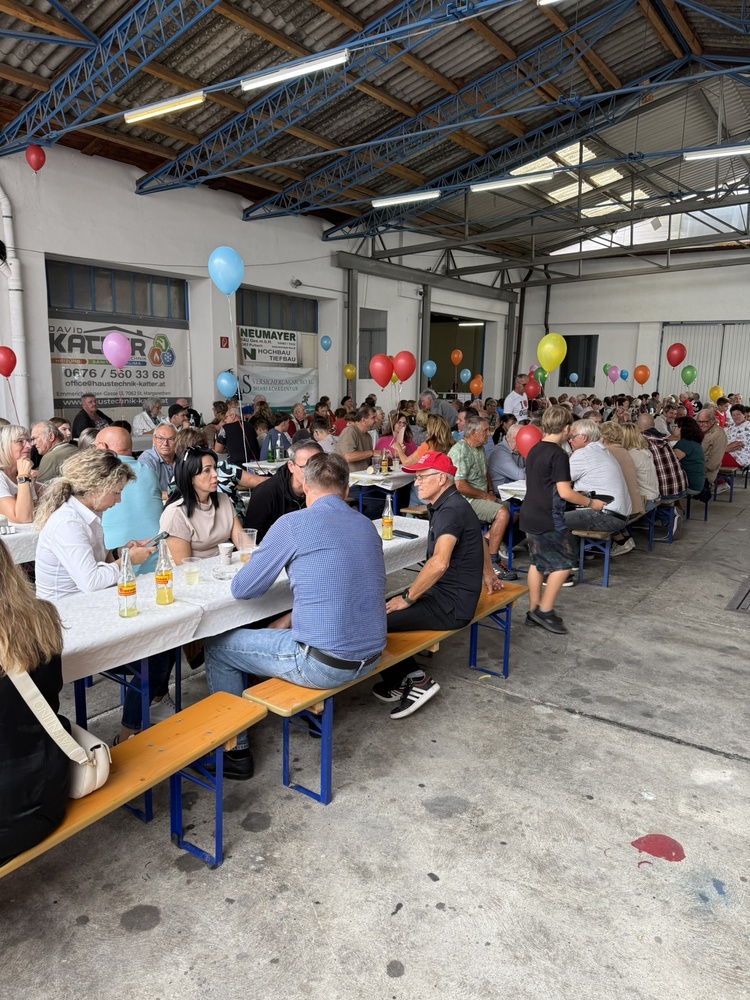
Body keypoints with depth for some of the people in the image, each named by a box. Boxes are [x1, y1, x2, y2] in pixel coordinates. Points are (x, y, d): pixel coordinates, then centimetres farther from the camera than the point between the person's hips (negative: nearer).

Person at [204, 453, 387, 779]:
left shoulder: (293, 524, -12)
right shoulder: (368, 526, 8)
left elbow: (242, 589, -4)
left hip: (324, 663, -7)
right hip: (370, 657, 7)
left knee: (217, 647, 14)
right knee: (288, 625, 33)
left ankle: (235, 751, 23)